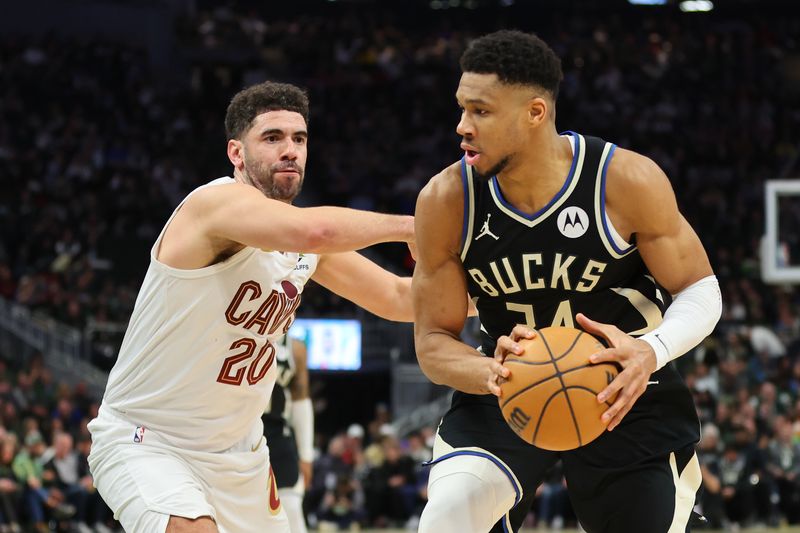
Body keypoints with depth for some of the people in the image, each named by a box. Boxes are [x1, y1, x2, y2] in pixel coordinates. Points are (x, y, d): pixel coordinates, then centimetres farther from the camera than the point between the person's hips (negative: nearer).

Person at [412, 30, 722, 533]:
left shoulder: (629, 181, -21)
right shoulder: (446, 200, -15)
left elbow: (700, 291, -9)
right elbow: (433, 341, -8)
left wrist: (653, 352, -32)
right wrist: (490, 374, -33)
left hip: (626, 395, -1)